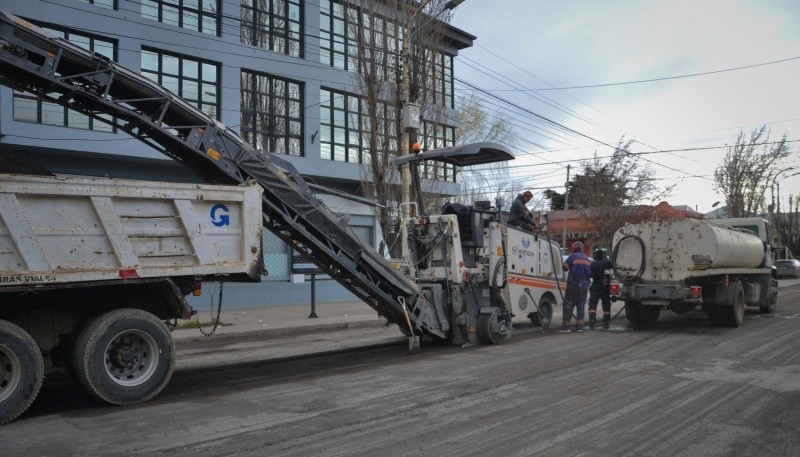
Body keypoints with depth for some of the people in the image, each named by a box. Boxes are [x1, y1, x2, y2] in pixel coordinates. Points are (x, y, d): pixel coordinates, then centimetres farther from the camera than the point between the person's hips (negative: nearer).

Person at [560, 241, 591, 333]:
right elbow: (590, 273, 16)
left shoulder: (573, 256, -7)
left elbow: (564, 267, -8)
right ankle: (579, 326, 9)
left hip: (573, 284, -6)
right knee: (581, 306, 11)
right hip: (584, 285, 6)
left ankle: (566, 327, -7)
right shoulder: (587, 259, 15)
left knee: (568, 305, -3)